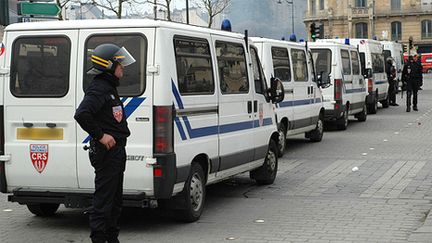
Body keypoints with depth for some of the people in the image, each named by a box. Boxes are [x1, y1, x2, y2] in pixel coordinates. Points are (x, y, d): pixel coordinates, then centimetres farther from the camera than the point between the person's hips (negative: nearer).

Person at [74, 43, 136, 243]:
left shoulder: (110, 88, 17)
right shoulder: (98, 89, -16)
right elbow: (81, 114, -30)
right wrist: (101, 135, -25)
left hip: (116, 150, 11)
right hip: (106, 152, -11)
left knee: (115, 200, 17)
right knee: (103, 199, -7)